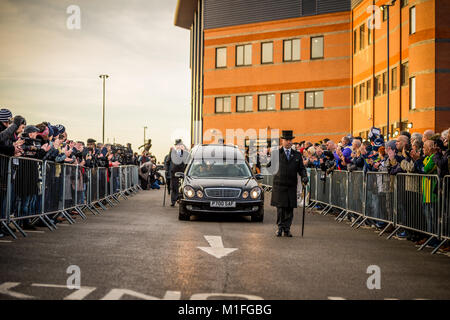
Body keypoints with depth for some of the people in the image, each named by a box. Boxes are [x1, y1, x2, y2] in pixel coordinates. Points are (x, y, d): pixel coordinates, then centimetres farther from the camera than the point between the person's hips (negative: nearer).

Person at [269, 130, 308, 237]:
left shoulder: (297, 155, 13)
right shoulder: (276, 153, 5)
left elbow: (301, 169, 12)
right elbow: (269, 166, 5)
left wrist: (304, 177, -4)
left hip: (292, 186, 2)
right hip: (279, 185, -2)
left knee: (290, 208, 1)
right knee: (280, 207, -1)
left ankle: (287, 229, 9)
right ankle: (280, 227, 11)